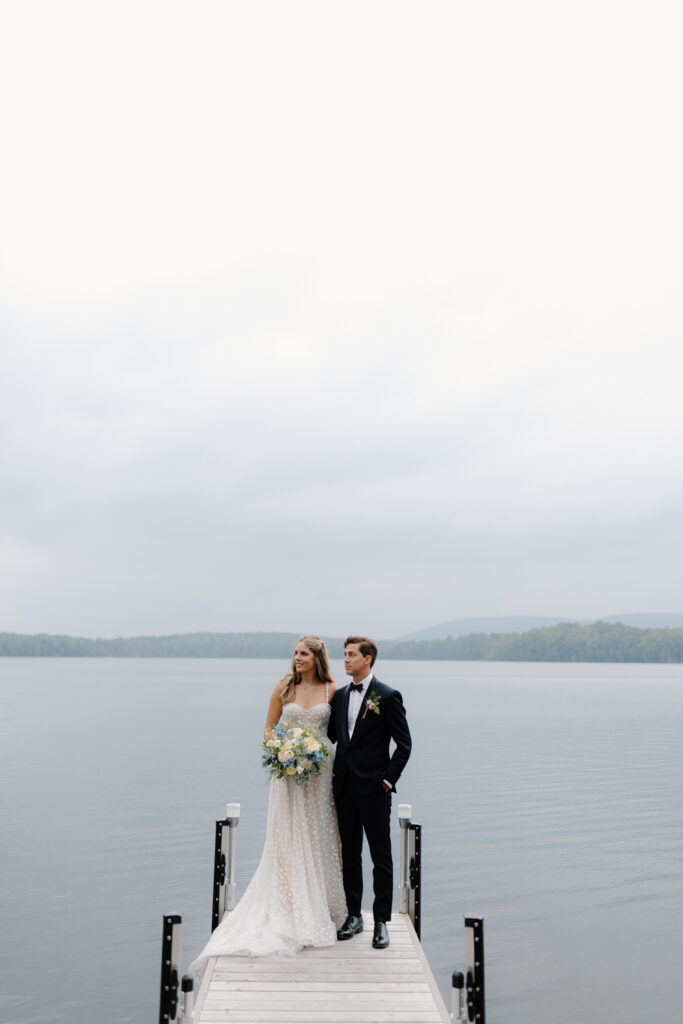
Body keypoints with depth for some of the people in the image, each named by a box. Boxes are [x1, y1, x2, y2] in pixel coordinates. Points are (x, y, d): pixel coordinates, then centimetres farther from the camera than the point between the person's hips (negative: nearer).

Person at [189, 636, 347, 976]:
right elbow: (268, 728, 7)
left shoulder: (331, 690, 1)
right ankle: (289, 911, 11)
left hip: (319, 769, 0)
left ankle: (318, 909, 21)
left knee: (316, 835, 7)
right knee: (287, 838, 2)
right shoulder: (284, 687, 1)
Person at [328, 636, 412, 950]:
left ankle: (381, 921, 12)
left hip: (374, 787, -5)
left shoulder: (388, 696, -8)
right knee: (349, 854, 13)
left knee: (381, 856, 4)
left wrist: (389, 779, -11)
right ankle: (354, 915, 25)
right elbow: (330, 735, 14)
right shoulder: (340, 696, 10)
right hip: (344, 786, 6)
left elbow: (404, 744, -7)